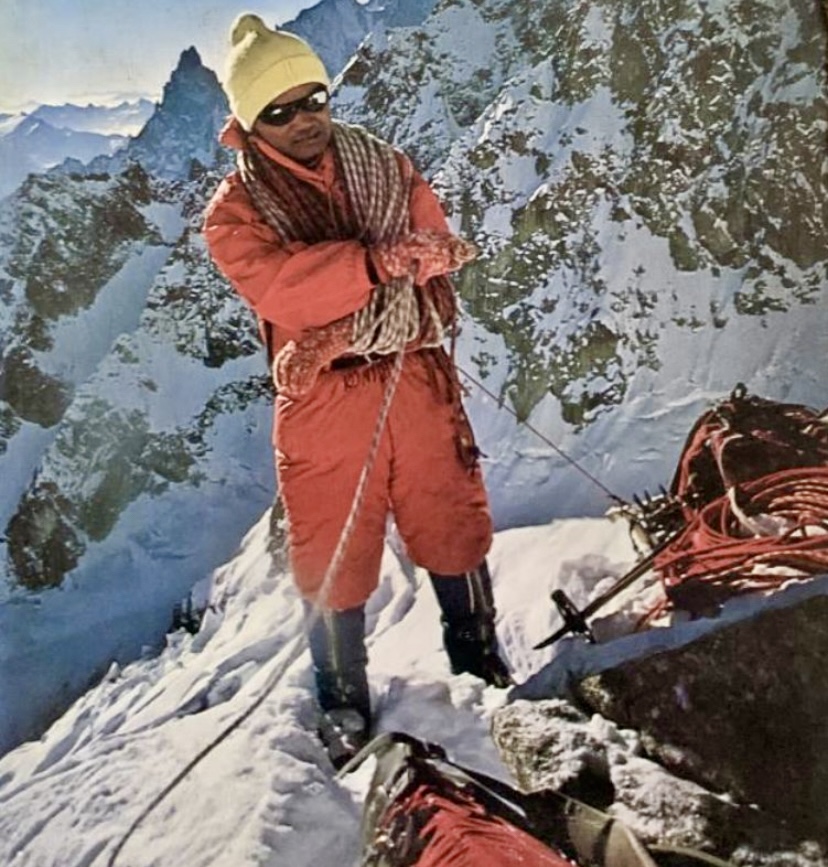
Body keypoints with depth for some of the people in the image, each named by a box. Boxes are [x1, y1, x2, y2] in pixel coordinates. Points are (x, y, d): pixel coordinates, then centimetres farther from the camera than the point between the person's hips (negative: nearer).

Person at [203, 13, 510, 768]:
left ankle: (478, 656, 36)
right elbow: (281, 287, -21)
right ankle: (345, 706, 27)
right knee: (333, 560, 6)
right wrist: (378, 260, -31)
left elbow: (440, 242, 2)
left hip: (416, 375, 3)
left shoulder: (385, 166, 10)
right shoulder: (235, 211, -3)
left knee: (454, 526, 12)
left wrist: (427, 253, -22)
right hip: (324, 400, -2)